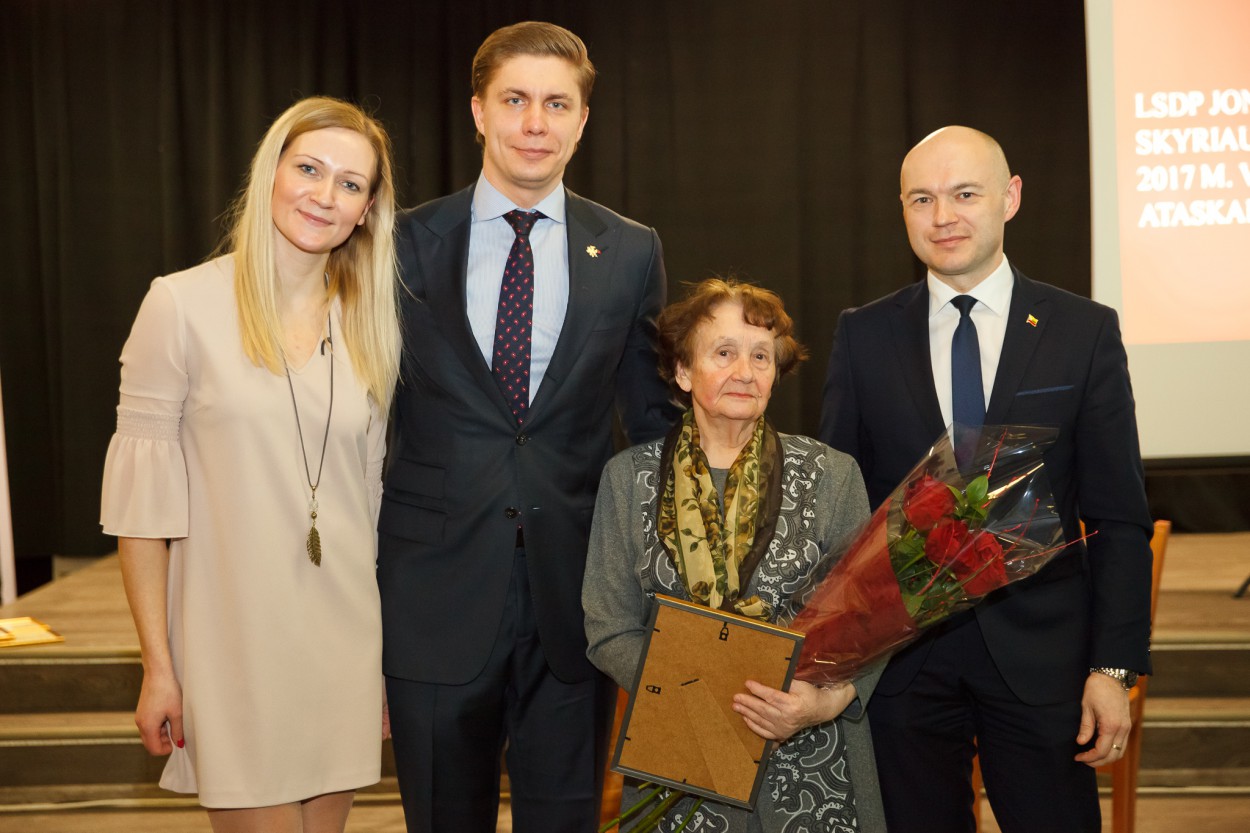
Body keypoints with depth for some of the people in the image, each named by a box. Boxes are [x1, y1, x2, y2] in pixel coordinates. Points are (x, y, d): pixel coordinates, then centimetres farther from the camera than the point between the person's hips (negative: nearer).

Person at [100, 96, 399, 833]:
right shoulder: (184, 306, -7)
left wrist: (391, 660, 11)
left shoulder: (372, 325, 6)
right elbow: (143, 495, -5)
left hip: (345, 635, 4)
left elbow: (373, 496, 11)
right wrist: (158, 665, -7)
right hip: (233, 637, -4)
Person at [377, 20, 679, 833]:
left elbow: (653, 417, 9)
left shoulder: (631, 253, 3)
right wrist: (360, 577, 3)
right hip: (439, 591, 0)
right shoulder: (407, 245, 0)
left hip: (575, 591, 1)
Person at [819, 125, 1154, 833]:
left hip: (1042, 653, -1)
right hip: (901, 658, 1)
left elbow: (1120, 518, 0)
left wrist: (1115, 667, -6)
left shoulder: (1085, 331, 0)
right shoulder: (863, 336, 3)